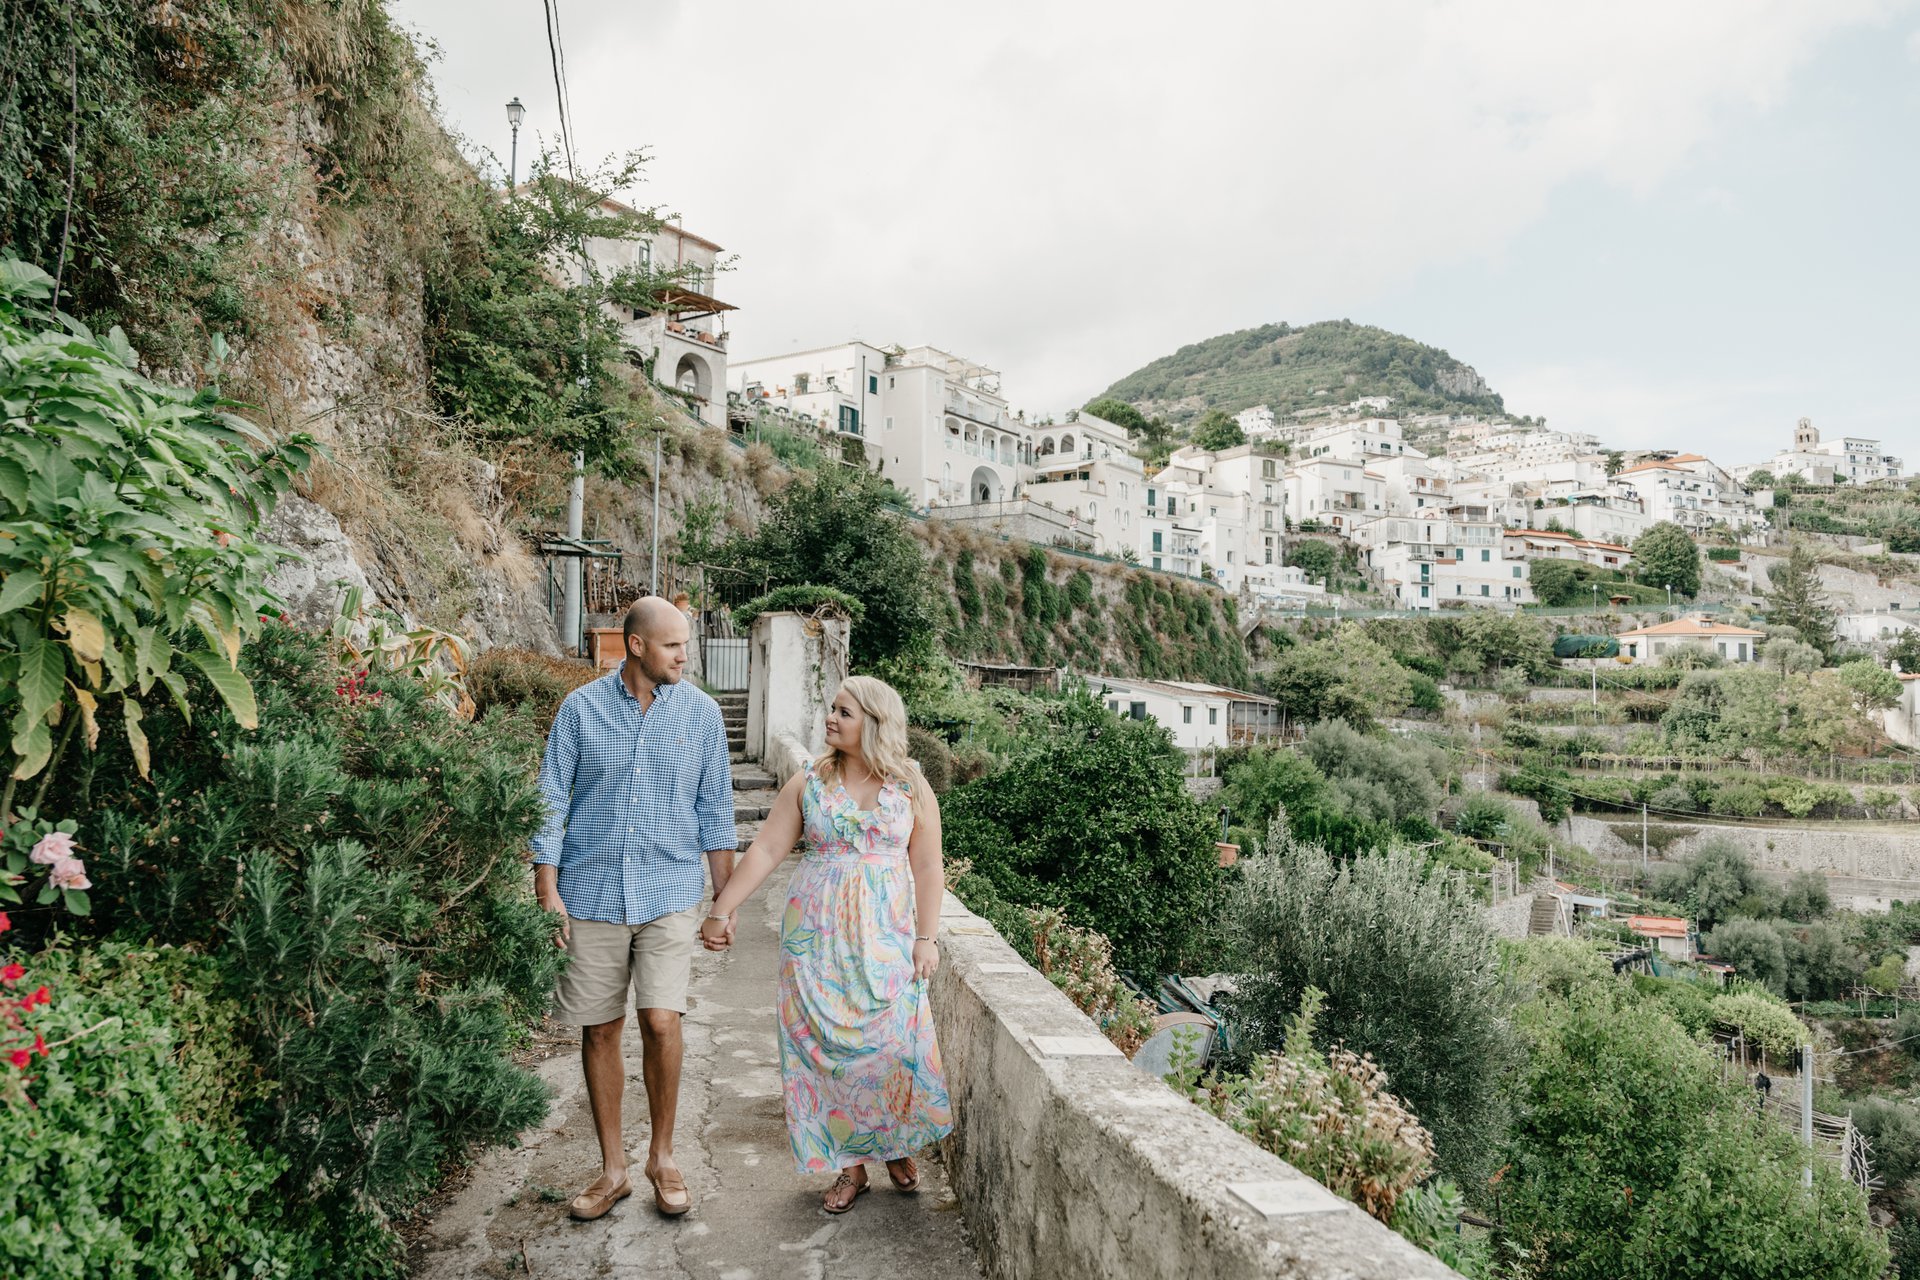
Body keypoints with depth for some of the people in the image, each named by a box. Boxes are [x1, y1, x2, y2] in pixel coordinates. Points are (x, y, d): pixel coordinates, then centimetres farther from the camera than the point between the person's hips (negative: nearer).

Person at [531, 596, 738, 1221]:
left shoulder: (701, 712, 2)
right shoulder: (581, 708, -1)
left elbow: (715, 810, 7)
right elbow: (551, 801, 2)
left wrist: (726, 899, 5)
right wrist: (547, 892, -5)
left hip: (669, 892, 0)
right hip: (592, 891, 1)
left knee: (661, 1022, -11)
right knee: (599, 1029, 7)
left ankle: (662, 1156, 13)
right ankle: (613, 1170, 22)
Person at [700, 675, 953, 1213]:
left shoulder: (912, 789, 0)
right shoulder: (807, 784, 2)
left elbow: (927, 868, 1)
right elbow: (765, 850, 1)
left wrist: (926, 938, -4)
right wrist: (721, 910, -3)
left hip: (886, 936, -1)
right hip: (818, 935, 1)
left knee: (892, 1040, 0)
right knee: (825, 1042, 2)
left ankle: (898, 1145, 26)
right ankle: (849, 1164, 17)